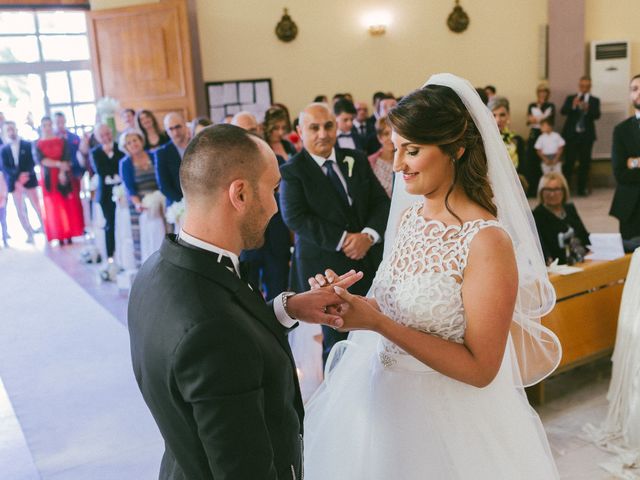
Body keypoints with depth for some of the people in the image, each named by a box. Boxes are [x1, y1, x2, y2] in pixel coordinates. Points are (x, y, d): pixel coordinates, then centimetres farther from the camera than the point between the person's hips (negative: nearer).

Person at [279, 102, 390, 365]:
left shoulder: (356, 159, 9)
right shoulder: (291, 171, -5)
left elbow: (381, 202, 6)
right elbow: (294, 217, -16)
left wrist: (368, 235, -14)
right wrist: (343, 240, -20)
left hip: (370, 262, 4)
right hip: (327, 269, -4)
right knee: (338, 341, 8)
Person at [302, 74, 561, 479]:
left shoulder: (488, 241, -22)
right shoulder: (408, 215, -1)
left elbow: (480, 367, -22)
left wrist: (379, 322, -25)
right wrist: (351, 302, -9)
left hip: (447, 419, -6)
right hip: (382, 398, 6)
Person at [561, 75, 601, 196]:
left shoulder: (594, 100, 8)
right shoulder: (570, 98, 9)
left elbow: (597, 115, -7)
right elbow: (562, 111, -8)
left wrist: (587, 109, -26)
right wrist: (573, 106, -26)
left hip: (586, 135, 1)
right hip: (571, 135, -1)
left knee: (585, 162, 3)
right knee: (569, 161, -3)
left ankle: (582, 189, 10)